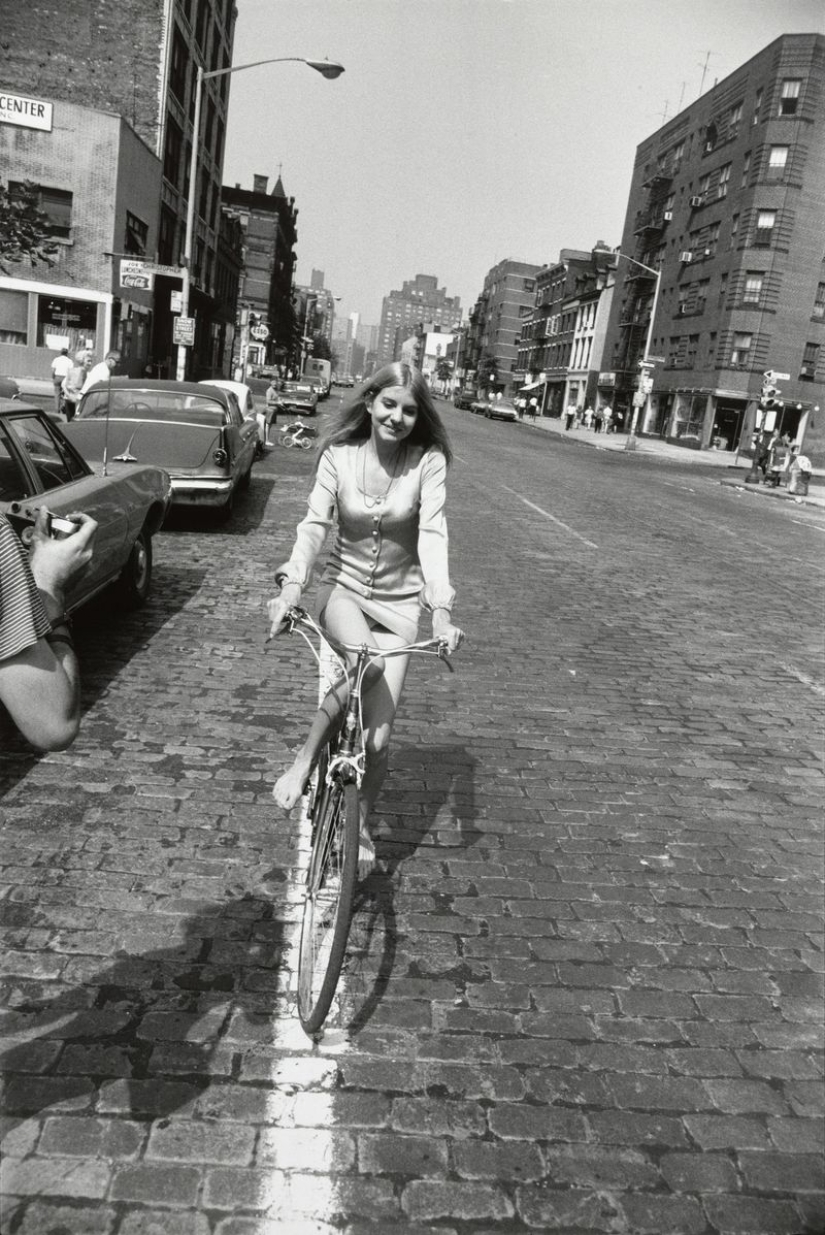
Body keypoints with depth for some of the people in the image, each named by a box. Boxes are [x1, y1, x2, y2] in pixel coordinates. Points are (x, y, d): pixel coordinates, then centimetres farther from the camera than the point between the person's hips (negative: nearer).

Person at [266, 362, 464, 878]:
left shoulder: (429, 461, -10)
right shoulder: (339, 454, -7)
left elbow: (433, 534, -20)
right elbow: (315, 523, -15)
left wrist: (442, 610, -33)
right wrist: (292, 585, -32)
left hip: (399, 599, 0)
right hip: (343, 586, 0)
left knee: (378, 737, -6)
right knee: (367, 662, -36)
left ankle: (362, 826, 20)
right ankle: (305, 760, -17)